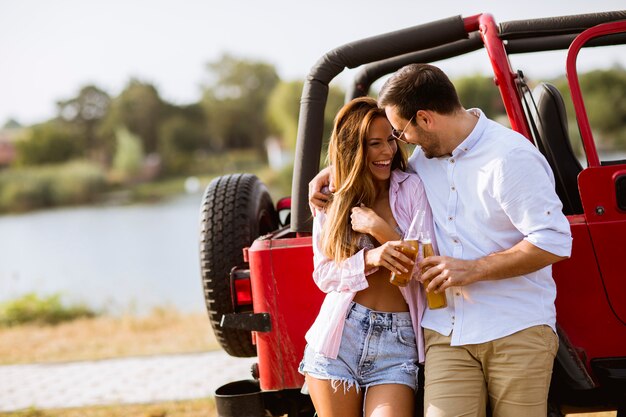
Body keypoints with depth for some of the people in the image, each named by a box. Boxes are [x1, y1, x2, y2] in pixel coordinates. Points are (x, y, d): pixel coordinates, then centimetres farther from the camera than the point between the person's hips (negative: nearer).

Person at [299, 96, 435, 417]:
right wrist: (369, 258, -16)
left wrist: (380, 229, -15)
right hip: (340, 335, 2)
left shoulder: (411, 188, -1)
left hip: (398, 341, -2)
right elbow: (323, 274, 2)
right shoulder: (332, 202, 7)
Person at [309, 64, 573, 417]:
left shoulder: (510, 158, -12)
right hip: (447, 333, 5)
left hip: (516, 333, -5)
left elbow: (554, 242, -16)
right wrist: (334, 172, 18)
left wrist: (473, 269, -15)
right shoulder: (425, 155, 12)